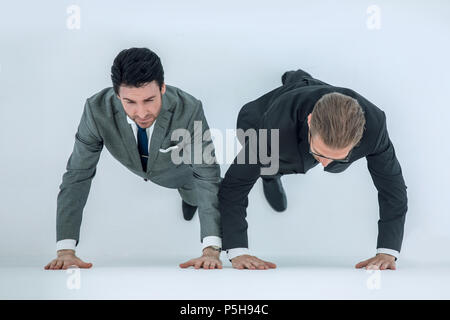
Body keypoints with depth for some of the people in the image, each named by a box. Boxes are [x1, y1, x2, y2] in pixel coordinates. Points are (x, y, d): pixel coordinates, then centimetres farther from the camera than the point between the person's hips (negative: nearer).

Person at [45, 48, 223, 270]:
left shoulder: (189, 110, -45)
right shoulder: (97, 110, -41)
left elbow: (207, 177, -41)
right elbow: (77, 176, -34)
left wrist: (211, 250, -51)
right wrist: (65, 251, -41)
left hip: (180, 168, -1)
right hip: (134, 168, 2)